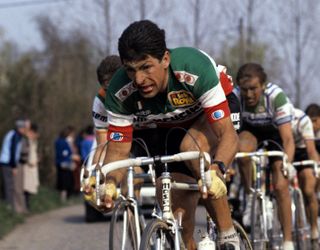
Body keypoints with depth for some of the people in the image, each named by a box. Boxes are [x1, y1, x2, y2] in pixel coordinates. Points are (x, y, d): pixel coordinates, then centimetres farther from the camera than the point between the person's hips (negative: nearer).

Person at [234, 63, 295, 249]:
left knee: (281, 187, -11)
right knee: (243, 149, -35)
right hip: (250, 131, 2)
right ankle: (250, 199, -15)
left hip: (275, 131, -1)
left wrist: (287, 164, -57)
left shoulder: (276, 96, -36)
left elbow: (288, 138, -39)